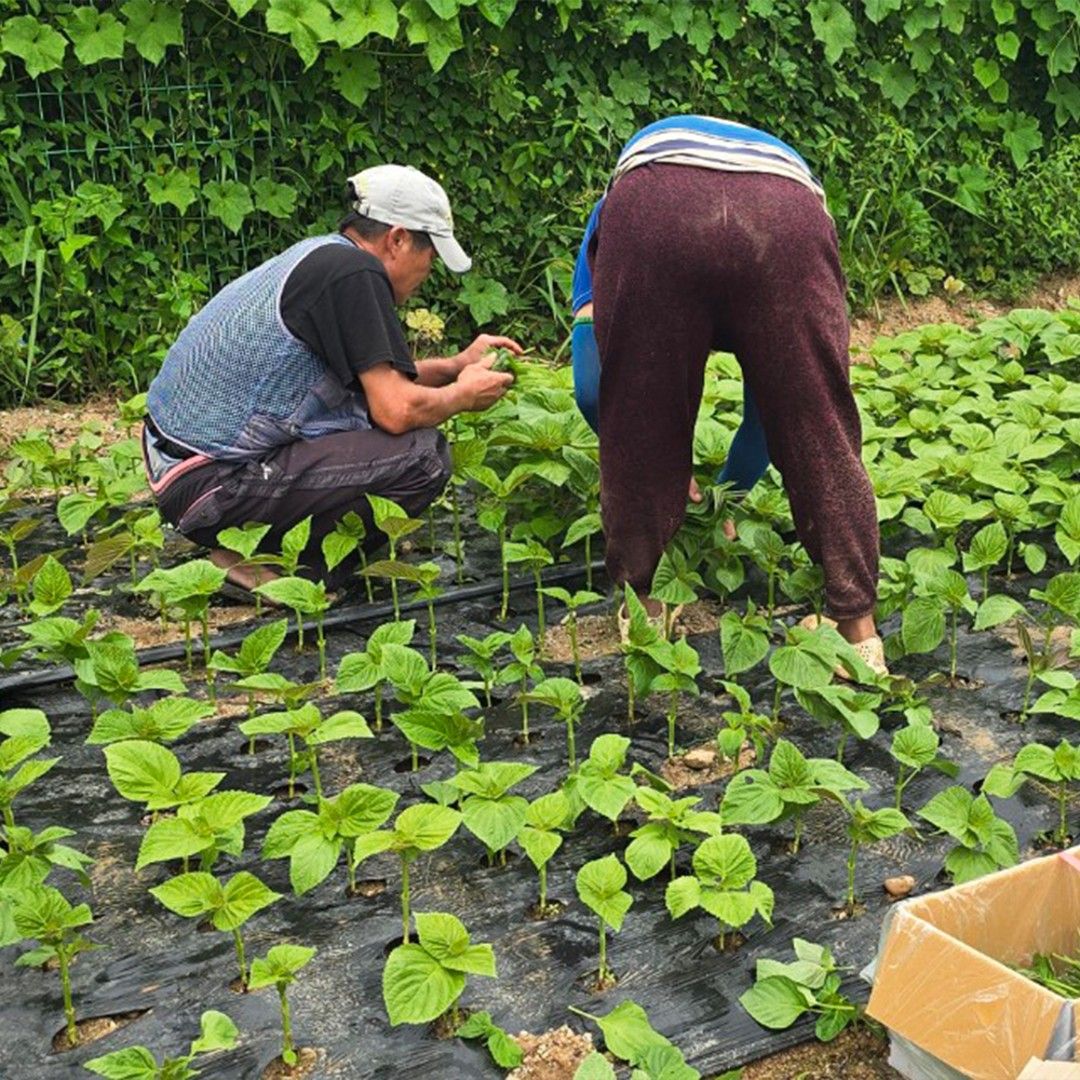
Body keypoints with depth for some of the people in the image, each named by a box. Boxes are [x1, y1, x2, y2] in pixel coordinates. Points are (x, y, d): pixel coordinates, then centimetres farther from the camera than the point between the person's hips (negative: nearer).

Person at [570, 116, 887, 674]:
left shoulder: (614, 211, 41)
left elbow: (591, 388, 28)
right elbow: (772, 403, 45)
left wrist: (671, 477, 42)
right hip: (787, 219, 1)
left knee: (638, 437, 18)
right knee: (821, 437, 14)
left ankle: (640, 606, 30)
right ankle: (859, 628, 20)